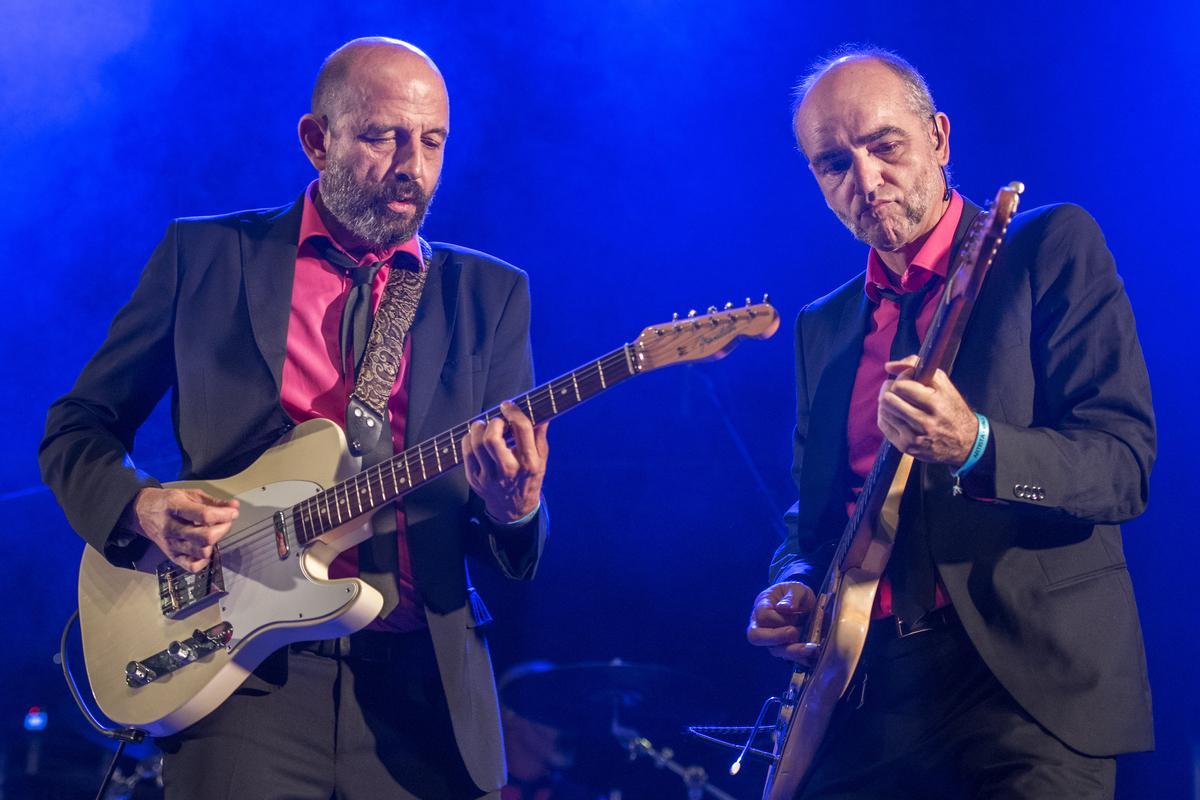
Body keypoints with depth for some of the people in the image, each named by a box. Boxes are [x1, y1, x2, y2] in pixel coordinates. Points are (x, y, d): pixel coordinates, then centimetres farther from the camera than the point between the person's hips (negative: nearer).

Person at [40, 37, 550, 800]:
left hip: (425, 688, 2)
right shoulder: (204, 255, 6)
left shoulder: (490, 294, 10)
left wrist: (515, 511, -16)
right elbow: (77, 428, 10)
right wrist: (140, 508, -10)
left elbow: (514, 556, 7)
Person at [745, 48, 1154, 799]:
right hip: (863, 695, 5)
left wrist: (975, 448, -25)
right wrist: (793, 587, 1)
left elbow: (1127, 464, -9)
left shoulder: (1051, 249, 0)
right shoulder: (823, 327, 17)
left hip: (1030, 681, -5)